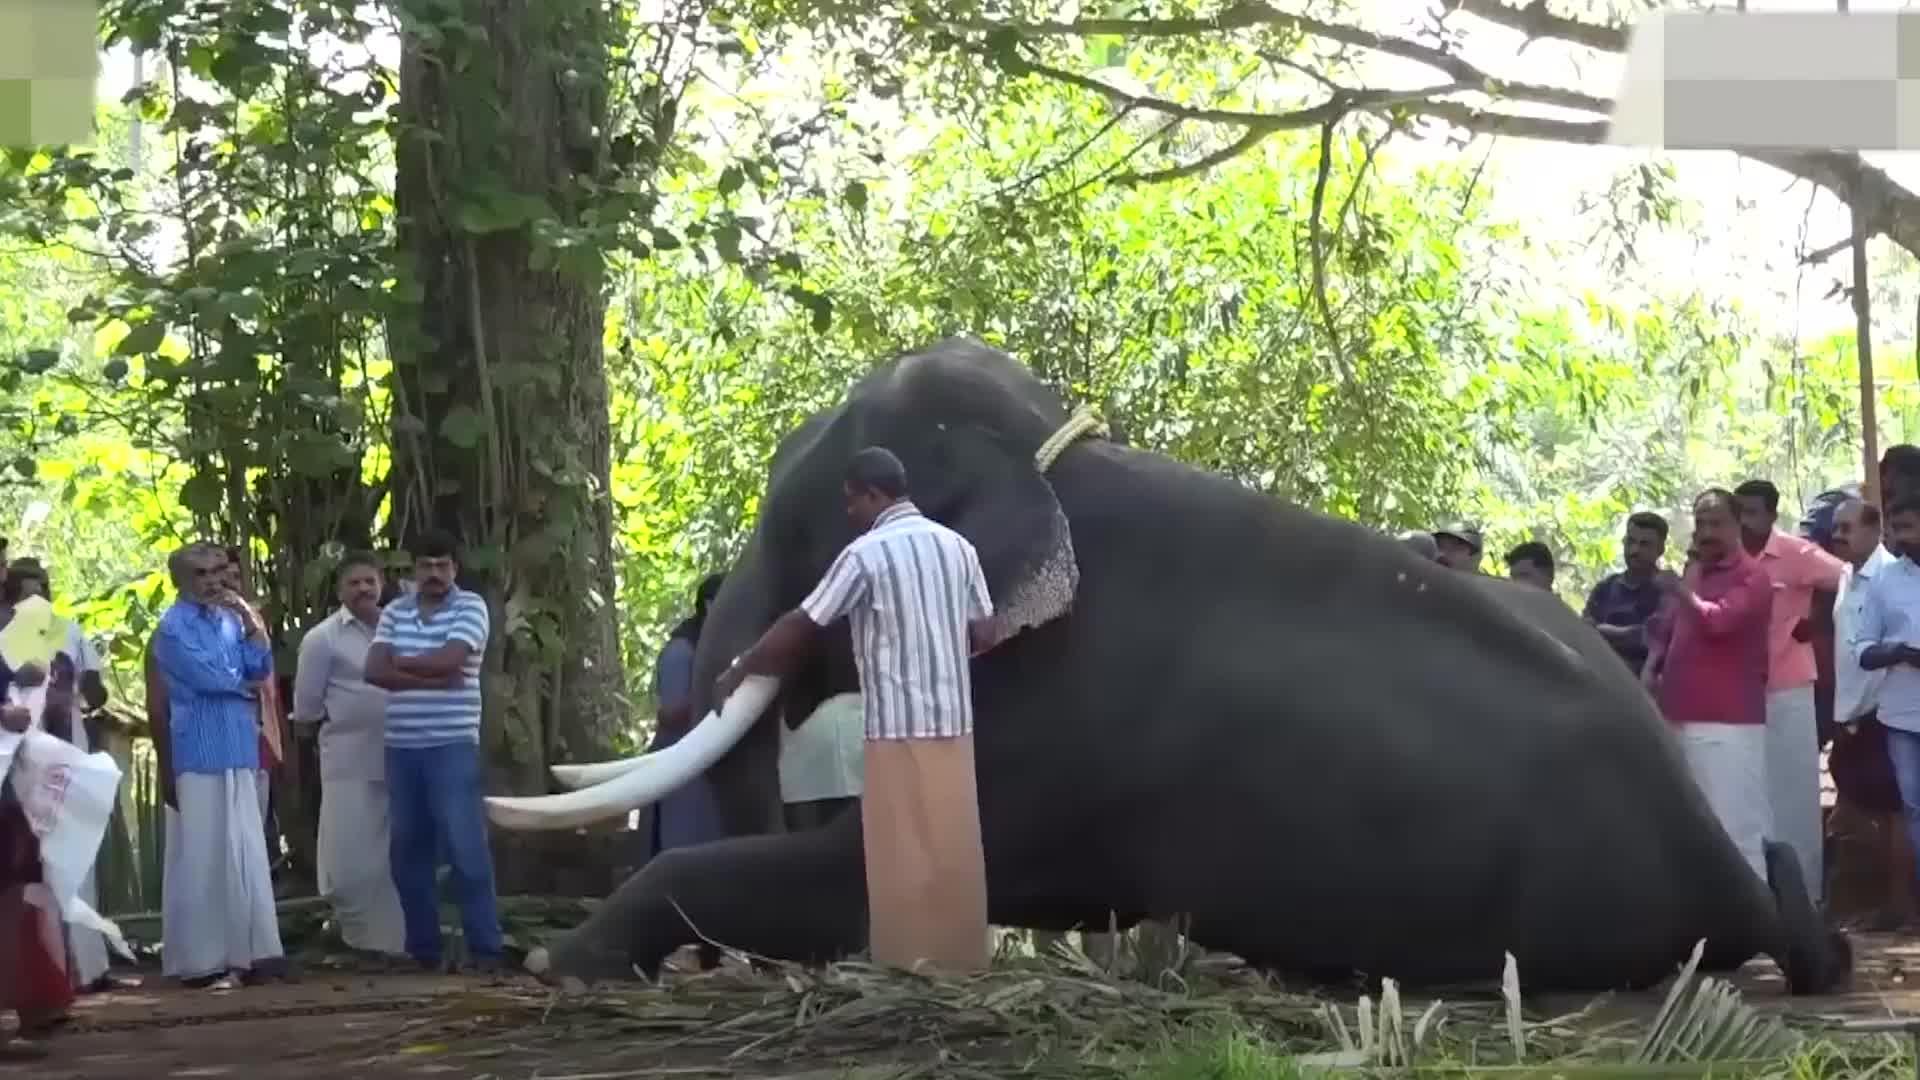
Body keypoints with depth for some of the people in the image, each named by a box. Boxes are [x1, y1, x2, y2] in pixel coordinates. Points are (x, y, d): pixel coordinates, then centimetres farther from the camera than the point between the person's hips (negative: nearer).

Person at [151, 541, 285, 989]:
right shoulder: (174, 627, -5)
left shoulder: (230, 620, 14)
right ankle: (201, 958, -3)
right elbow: (208, 677, -15)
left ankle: (244, 952, 12)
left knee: (245, 852, 7)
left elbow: (261, 670, 6)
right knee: (203, 855, -5)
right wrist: (245, 684, 2)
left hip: (239, 750, 7)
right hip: (201, 753, -7)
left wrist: (251, 622, -4)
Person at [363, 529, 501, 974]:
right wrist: (431, 679, -12)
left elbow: (447, 660, -16)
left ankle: (485, 948, -4)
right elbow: (374, 671, -2)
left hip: (452, 745, -5)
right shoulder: (394, 612, 11)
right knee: (408, 850, 7)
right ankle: (421, 948, 16)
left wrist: (402, 661, 0)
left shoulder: (470, 607, -2)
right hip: (401, 748, 5)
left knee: (465, 847, -8)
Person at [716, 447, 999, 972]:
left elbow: (800, 625, -1)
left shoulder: (866, 553, -8)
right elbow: (984, 634, 13)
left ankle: (909, 972, -2)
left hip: (898, 726, -6)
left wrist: (738, 670, 11)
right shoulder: (958, 547, 9)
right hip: (953, 722, 6)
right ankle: (959, 965, 9)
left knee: (904, 858, -2)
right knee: (953, 853, 8)